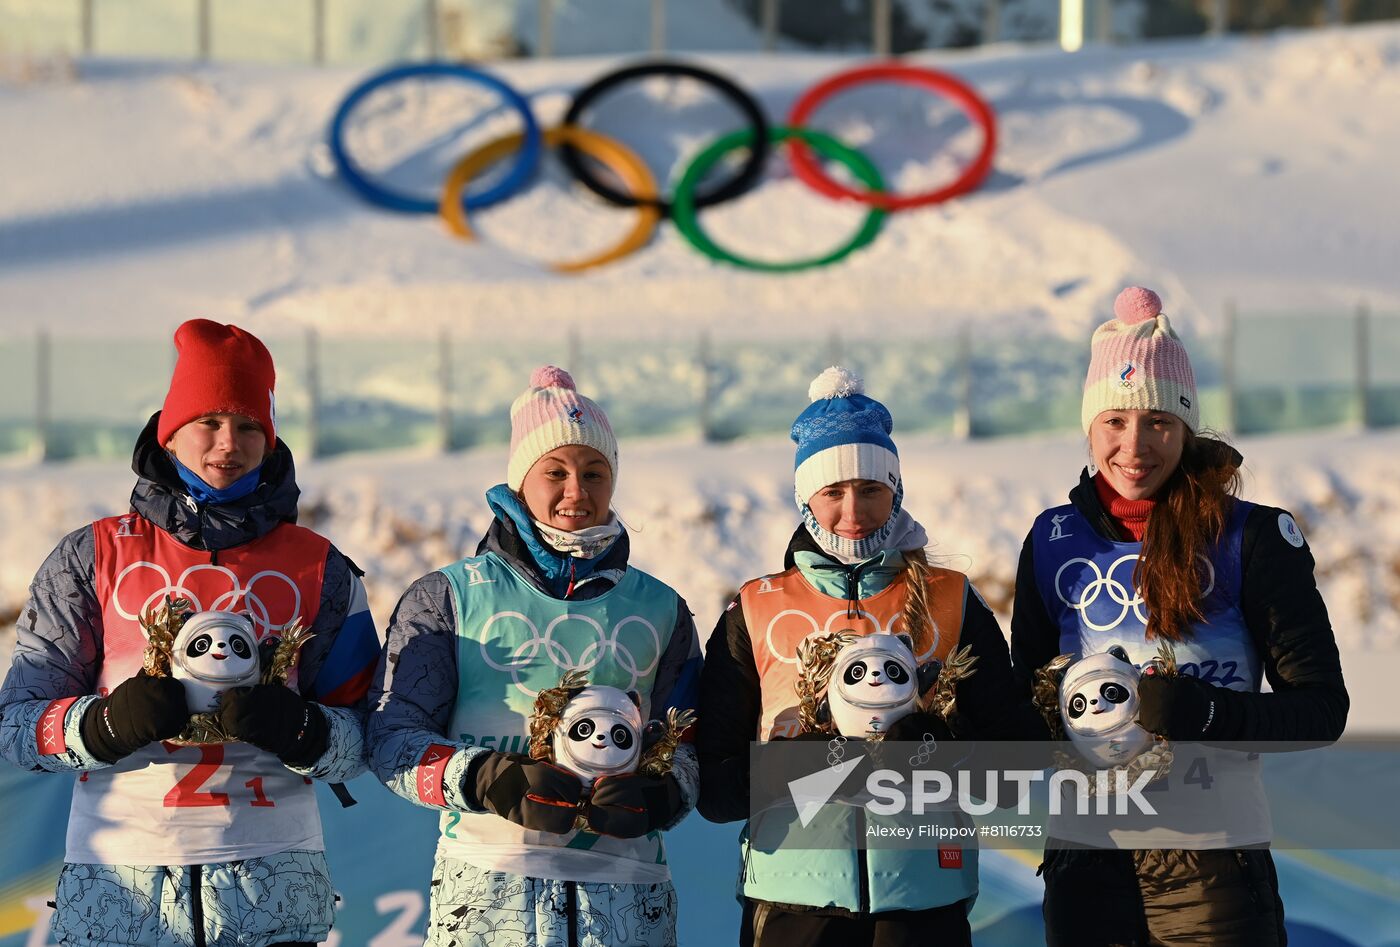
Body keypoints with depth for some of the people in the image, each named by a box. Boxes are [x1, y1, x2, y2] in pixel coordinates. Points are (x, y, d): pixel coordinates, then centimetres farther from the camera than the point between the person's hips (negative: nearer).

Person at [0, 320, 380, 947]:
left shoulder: (319, 570, 10)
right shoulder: (92, 559, 7)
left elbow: (361, 741, 7)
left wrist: (299, 730, -14)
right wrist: (106, 723, -16)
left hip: (272, 879, 1)